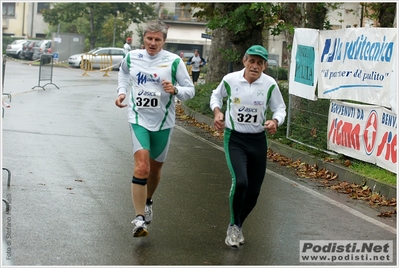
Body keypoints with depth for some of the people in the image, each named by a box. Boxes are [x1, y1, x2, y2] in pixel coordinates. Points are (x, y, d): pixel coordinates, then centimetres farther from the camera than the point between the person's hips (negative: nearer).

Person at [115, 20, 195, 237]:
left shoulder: (174, 61, -7)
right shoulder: (132, 57, 0)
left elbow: (190, 90, -3)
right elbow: (123, 72, 24)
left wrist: (175, 90, -23)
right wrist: (122, 91, 8)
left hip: (163, 122, 1)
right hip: (139, 119, -1)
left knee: (155, 169, 15)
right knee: (142, 167, -18)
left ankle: (147, 202, 45)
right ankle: (139, 219, -16)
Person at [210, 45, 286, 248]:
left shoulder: (270, 84, -8)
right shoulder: (230, 79, -9)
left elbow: (280, 108, 4)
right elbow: (216, 95, 12)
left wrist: (275, 121, -18)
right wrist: (217, 112, -7)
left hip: (258, 140, 2)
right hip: (234, 139, -2)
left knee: (253, 191, 7)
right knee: (240, 182, -23)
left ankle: (237, 225, 33)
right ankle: (234, 226, 0)